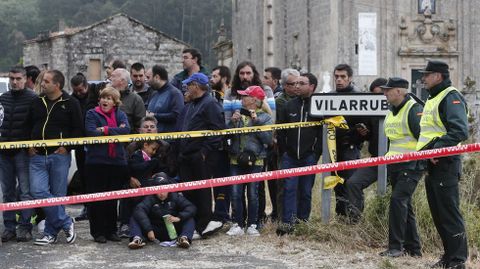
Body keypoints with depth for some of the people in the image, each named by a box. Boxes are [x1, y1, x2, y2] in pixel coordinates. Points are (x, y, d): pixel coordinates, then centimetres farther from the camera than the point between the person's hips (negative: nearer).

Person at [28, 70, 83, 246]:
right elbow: (28, 126, 19)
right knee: (38, 191, -10)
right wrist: (30, 146, 6)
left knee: (57, 195, 2)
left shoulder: (71, 104, -2)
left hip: (59, 156, -4)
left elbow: (78, 129, -2)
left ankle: (51, 233, 15)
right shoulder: (37, 102, 11)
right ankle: (66, 224, 0)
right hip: (38, 156, 4)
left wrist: (67, 147, -11)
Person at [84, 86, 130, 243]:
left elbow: (126, 130, -7)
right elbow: (92, 133, -15)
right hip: (96, 161, -3)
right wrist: (116, 131, -10)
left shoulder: (120, 114, 11)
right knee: (96, 199, 1)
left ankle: (111, 230, 19)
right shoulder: (92, 114, 2)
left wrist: (106, 130, -14)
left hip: (117, 161, 3)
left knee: (113, 199, 10)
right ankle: (98, 232, 9)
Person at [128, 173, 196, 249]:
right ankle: (138, 239, -42)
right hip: (154, 231, -1)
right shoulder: (150, 199, -7)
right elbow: (139, 211, -25)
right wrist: (148, 230, -37)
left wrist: (179, 218, -29)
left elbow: (191, 208, -10)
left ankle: (184, 238, -43)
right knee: (134, 218, -16)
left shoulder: (176, 197, -1)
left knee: (189, 219, -18)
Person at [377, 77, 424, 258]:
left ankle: (396, 246, -15)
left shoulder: (414, 109, -12)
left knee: (398, 199, -19)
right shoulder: (391, 112, 16)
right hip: (394, 165, 9)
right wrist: (387, 157, 23)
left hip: (411, 165, -9)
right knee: (404, 205, 11)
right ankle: (413, 248, 18)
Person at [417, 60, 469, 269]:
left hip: (444, 164, -10)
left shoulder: (451, 98, -11)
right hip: (432, 165, 10)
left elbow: (460, 131, -23)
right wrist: (424, 151, 15)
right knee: (438, 213, 14)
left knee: (449, 213, -8)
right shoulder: (433, 98, 21)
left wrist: (437, 149, -25)